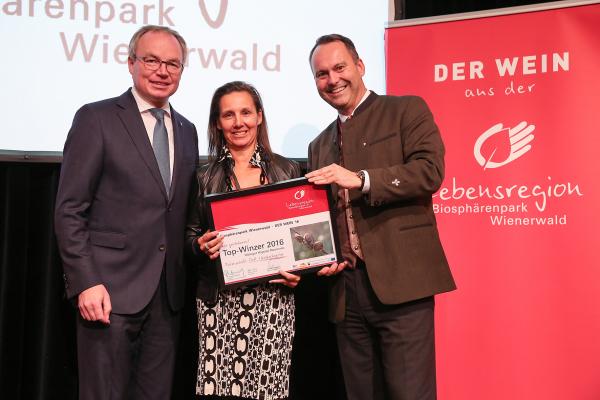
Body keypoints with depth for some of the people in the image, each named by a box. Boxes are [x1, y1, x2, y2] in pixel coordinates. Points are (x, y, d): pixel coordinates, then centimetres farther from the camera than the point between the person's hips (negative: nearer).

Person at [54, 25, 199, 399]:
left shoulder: (187, 131, 14)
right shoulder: (96, 118, -3)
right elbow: (69, 210, -7)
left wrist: (184, 280, 8)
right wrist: (86, 283, -15)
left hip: (168, 294, 6)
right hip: (111, 289, -5)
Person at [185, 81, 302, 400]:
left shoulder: (287, 170, 7)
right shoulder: (205, 176, 7)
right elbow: (189, 235, 11)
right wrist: (201, 246, -10)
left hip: (273, 298, 0)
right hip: (219, 300, 0)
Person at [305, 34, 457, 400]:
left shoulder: (406, 110, 4)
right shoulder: (320, 146, 21)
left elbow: (430, 171, -11)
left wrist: (360, 179, -19)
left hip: (401, 280, -5)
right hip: (346, 287, 6)